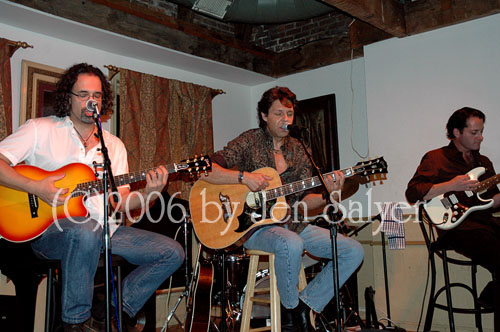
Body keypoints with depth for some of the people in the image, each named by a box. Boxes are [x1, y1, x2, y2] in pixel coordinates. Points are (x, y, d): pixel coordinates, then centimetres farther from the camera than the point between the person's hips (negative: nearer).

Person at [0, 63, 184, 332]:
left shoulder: (114, 145, 14)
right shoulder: (41, 129, 3)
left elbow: (120, 203, 8)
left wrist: (148, 193, -12)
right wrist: (35, 187, -20)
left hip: (104, 228, 5)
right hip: (51, 228, -5)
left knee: (173, 253, -6)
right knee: (86, 230, -41)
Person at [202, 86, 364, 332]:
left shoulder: (299, 151, 11)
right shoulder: (250, 142, -2)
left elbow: (302, 202, 6)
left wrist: (328, 196, -13)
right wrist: (244, 177, -23)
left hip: (291, 223, 6)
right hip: (253, 225, -5)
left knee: (354, 251, -6)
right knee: (291, 244, -39)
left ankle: (304, 305, 0)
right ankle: (290, 312, -11)